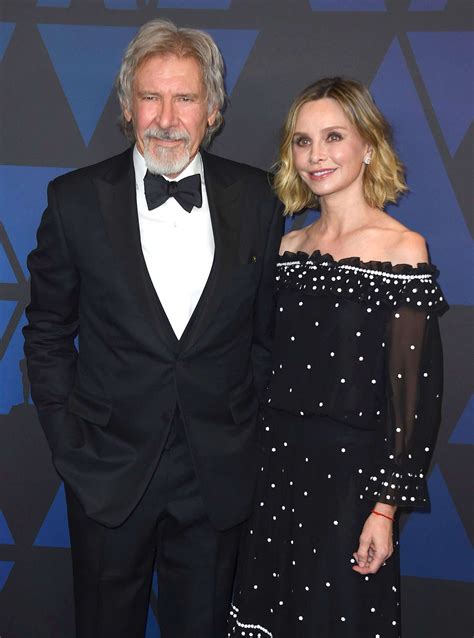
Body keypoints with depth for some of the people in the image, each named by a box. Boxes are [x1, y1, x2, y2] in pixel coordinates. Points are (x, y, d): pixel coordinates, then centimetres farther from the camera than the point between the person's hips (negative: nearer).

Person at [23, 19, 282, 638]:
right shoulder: (77, 199, -7)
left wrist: (245, 436, 2)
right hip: (109, 470, 0)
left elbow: (266, 329, 3)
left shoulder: (256, 198, -4)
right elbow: (47, 335, 0)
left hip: (219, 473, 1)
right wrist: (70, 447, -2)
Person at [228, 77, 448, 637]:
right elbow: (270, 367, 11)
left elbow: (415, 391, -12)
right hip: (276, 465, 5)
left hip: (351, 473, -5)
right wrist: (249, 464, 9)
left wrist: (387, 506, -14)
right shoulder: (289, 247, 5)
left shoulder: (402, 250, -11)